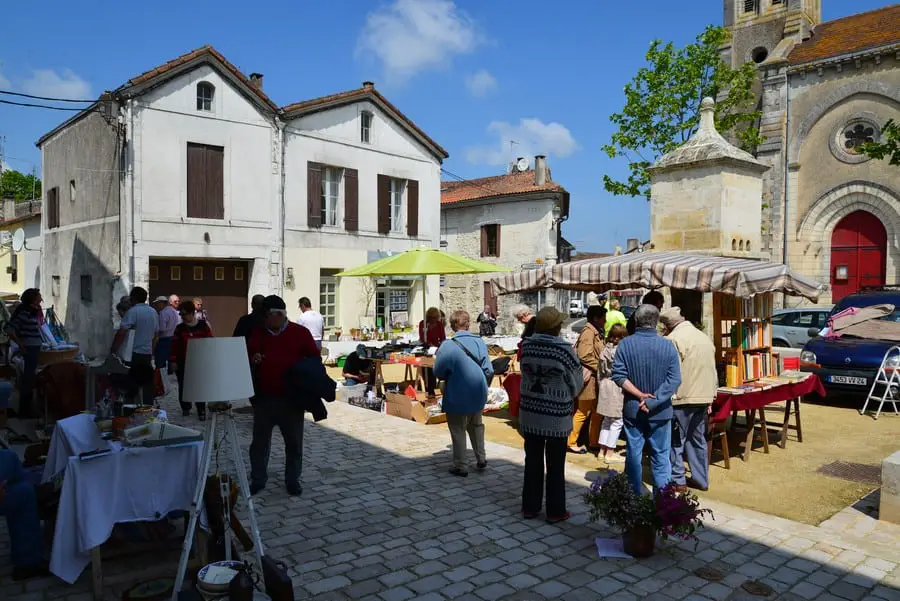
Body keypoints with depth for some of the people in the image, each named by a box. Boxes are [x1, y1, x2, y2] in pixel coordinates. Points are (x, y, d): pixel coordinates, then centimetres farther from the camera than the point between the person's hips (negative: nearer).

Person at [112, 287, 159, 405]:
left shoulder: (133, 311, -11)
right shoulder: (153, 312, 12)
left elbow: (121, 333, -19)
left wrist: (113, 350, -13)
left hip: (134, 355, -7)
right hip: (148, 354, 7)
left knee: (132, 385, -1)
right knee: (147, 385, 11)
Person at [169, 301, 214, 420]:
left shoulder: (203, 326, -3)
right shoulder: (179, 328, 2)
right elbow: (174, 345, 1)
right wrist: (173, 361, -3)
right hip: (183, 364, 2)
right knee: (183, 387, 10)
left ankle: (201, 410, 7)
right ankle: (185, 407, 27)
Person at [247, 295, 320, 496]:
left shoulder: (300, 332, -1)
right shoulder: (256, 334, 6)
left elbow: (314, 358, 3)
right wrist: (252, 360, -8)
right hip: (263, 397, 2)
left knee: (294, 441, 7)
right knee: (260, 440, 10)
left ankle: (292, 480, 22)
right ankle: (258, 479, 25)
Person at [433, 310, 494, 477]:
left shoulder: (448, 346, -17)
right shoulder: (480, 342, -6)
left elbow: (438, 372, -11)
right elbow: (489, 370, -5)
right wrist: (482, 386, 12)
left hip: (457, 396, -4)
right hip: (478, 395, 4)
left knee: (458, 430, 11)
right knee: (476, 425, 24)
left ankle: (460, 466, 18)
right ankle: (481, 459, 29)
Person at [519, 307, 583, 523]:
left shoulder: (527, 346, -5)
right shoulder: (564, 350, -18)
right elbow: (576, 385, -7)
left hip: (530, 412, 4)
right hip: (556, 416, -4)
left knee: (532, 461, 15)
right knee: (555, 465, 9)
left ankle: (530, 507, 24)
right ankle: (555, 511, 19)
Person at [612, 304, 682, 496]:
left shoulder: (625, 344, -8)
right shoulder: (668, 346, -8)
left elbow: (618, 375, -14)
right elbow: (674, 380, -13)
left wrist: (639, 395, -11)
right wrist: (652, 402, -14)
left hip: (633, 409, 1)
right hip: (660, 411, 0)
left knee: (633, 454, 11)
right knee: (661, 455, 10)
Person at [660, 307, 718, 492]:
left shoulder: (674, 339, -12)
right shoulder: (705, 338, 14)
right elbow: (713, 371, 17)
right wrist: (711, 397, 20)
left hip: (682, 398, -8)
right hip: (703, 397, 8)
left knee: (676, 440, 3)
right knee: (697, 439, 16)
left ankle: (677, 480, 9)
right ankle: (701, 479, 22)